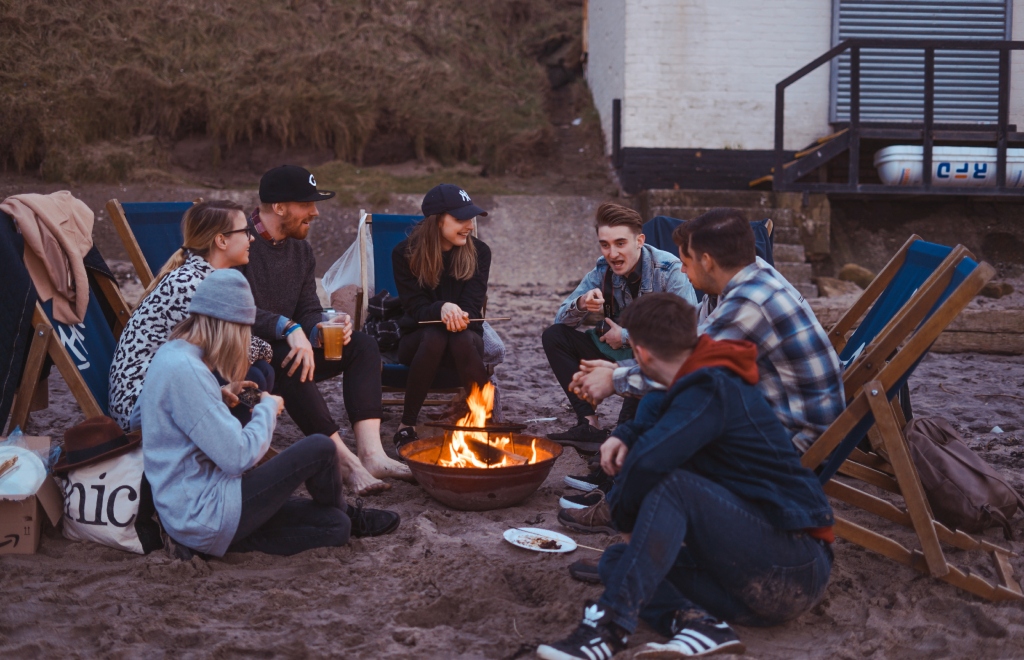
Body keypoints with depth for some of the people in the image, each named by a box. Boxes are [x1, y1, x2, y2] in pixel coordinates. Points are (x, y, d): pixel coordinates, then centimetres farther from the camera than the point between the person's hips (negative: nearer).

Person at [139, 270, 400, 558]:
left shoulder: (171, 354, 10)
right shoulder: (184, 370, -23)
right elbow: (238, 456, -23)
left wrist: (222, 397, 11)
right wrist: (268, 409, -6)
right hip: (204, 517, -10)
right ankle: (348, 515, 21)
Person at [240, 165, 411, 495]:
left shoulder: (301, 251, 11)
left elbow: (309, 312, 8)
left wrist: (318, 331, -15)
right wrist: (288, 328, -37)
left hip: (285, 348, 8)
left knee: (363, 345, -8)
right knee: (287, 357, -38)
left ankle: (371, 453, -24)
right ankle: (345, 459, -34)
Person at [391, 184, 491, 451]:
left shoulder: (478, 252, -4)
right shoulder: (405, 253, -7)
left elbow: (472, 306, -9)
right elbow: (415, 306, -12)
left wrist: (457, 315, -34)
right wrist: (442, 309, -36)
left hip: (466, 332, 1)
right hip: (418, 336, -1)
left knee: (462, 340, -36)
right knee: (434, 337, -37)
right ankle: (407, 426, -26)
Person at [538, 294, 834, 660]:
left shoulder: (713, 391, -17)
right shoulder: (698, 384, 12)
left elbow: (649, 461, -30)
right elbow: (654, 411, 32)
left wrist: (625, 518, -11)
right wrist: (624, 436, 9)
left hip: (796, 570, -10)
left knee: (674, 486, -27)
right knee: (617, 560, 2)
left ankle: (610, 626, -34)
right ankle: (699, 623, -24)